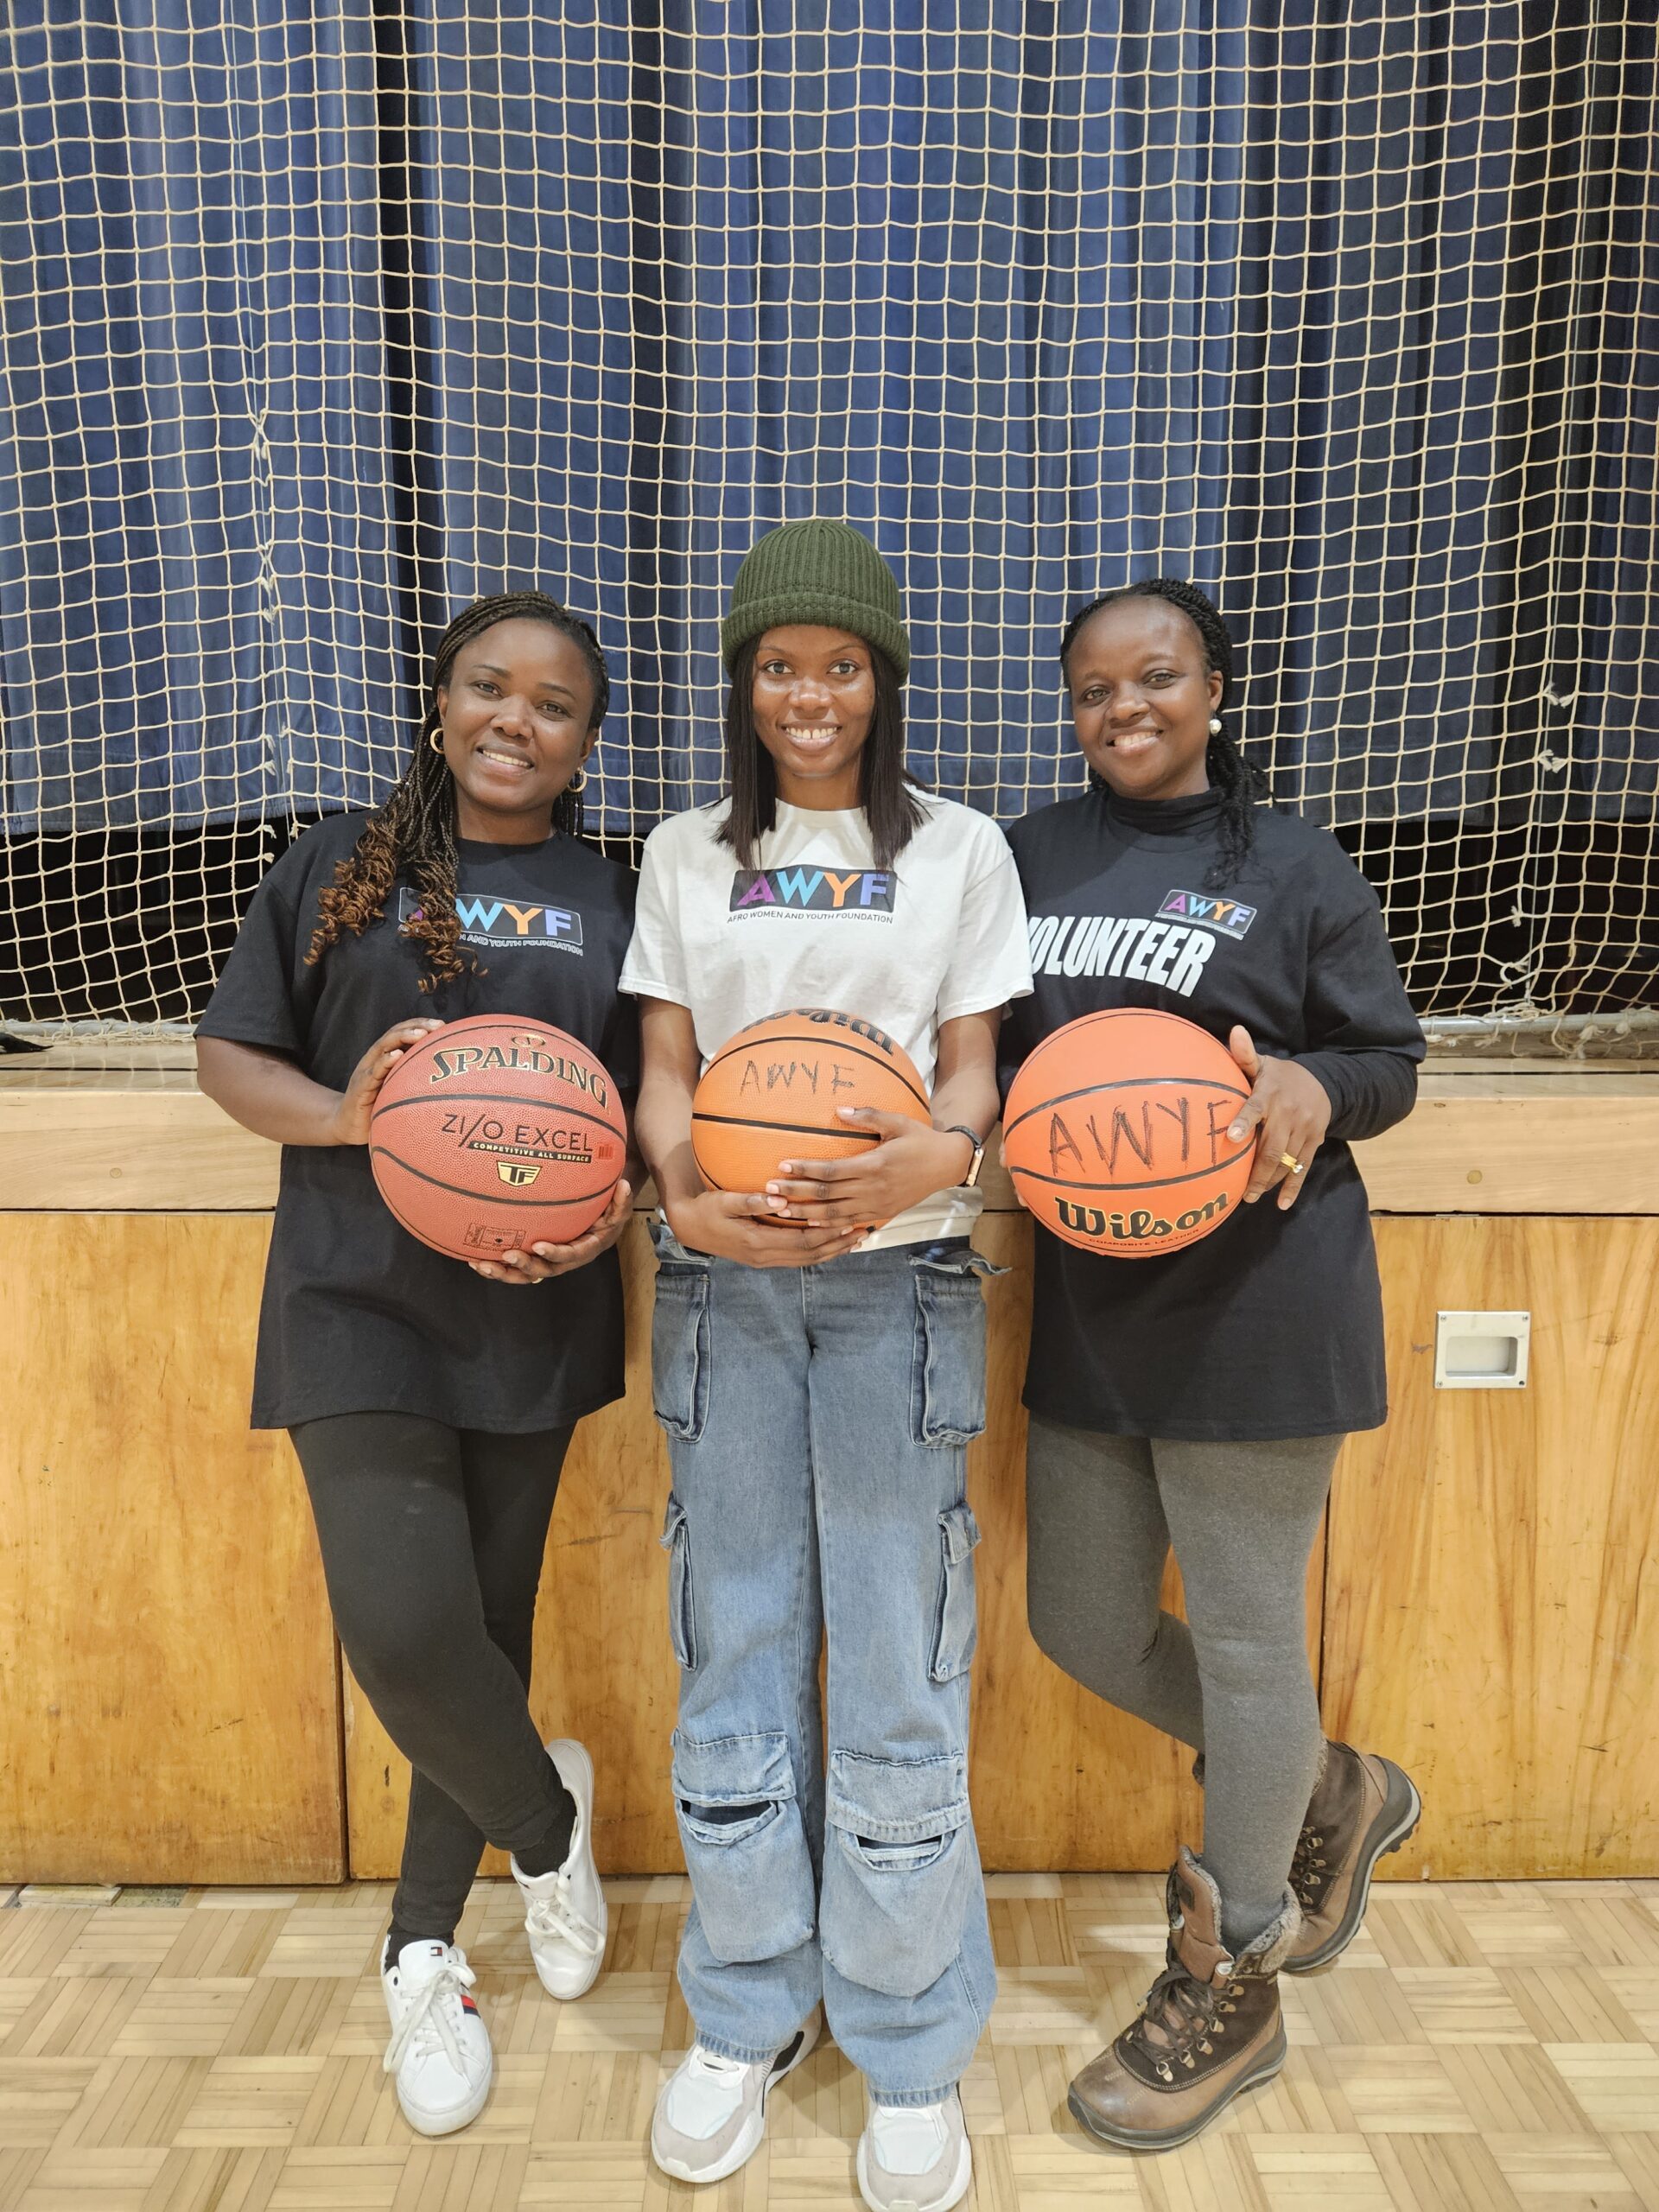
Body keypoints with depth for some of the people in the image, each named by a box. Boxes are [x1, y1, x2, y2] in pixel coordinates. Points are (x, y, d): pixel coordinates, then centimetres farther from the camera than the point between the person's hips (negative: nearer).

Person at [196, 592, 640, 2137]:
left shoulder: (613, 901, 6)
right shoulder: (340, 864, 3)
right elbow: (226, 1052, 5)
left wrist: (612, 1211, -12)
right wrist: (339, 1115, -15)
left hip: (532, 1312, 2)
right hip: (361, 1306, -1)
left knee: (489, 1630, 11)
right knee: (402, 1628, -14)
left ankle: (423, 1951, 34)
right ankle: (546, 1816, 21)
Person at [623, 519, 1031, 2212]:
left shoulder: (959, 849, 7)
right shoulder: (686, 854, 12)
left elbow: (972, 1065, 3)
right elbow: (664, 1068, 8)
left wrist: (930, 1156, -19)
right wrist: (687, 1194, -13)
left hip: (899, 1278, -1)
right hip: (722, 1279, 2)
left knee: (896, 1661, 1)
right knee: (732, 1648, 7)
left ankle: (910, 2053, 21)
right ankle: (747, 2016, 28)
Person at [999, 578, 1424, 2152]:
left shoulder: (1294, 869, -2)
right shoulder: (1029, 856, 8)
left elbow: (1391, 1059, 2)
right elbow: (989, 1048, 13)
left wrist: (1314, 1090, -18)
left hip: (1251, 1302, -5)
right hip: (1086, 1301, 5)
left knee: (1245, 1636, 6)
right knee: (1081, 1627, 13)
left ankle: (1232, 1982, 30)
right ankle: (1327, 1795, 40)